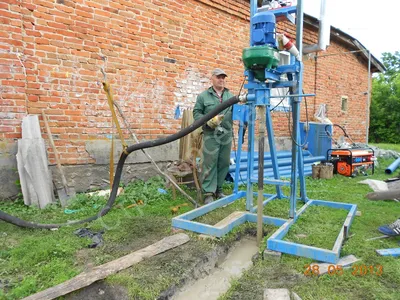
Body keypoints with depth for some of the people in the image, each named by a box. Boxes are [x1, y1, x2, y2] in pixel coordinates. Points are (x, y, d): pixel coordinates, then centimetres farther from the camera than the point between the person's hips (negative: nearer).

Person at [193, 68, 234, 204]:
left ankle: (218, 189, 24)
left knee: (224, 164, 10)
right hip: (211, 135, -4)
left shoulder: (231, 96, 13)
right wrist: (208, 121, -14)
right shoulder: (203, 96, 5)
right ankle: (209, 193, 3)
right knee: (210, 164, -4)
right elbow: (196, 113, 2)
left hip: (227, 135, 4)